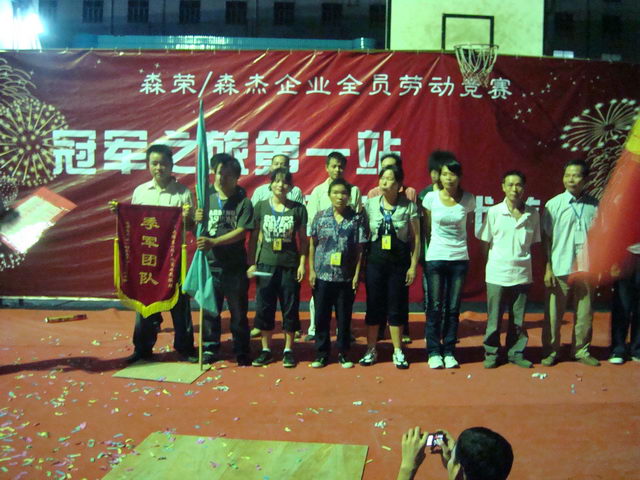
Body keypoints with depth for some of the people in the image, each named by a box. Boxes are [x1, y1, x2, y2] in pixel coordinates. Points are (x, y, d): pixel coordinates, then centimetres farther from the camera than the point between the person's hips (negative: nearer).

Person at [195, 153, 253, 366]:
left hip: (235, 266, -3)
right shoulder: (207, 200, 8)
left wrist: (214, 242, -24)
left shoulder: (243, 203, -3)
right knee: (209, 309, 10)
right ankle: (210, 349, 24)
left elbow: (241, 232, -14)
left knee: (238, 311, 7)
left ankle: (241, 351, 20)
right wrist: (196, 221, -13)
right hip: (210, 264, 3)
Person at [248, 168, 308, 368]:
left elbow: (303, 239, 4)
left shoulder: (298, 208, 1)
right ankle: (266, 350, 18)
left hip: (290, 265, -1)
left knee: (290, 308, 5)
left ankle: (288, 350, 17)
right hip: (265, 264, 1)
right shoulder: (261, 206, 3)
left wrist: (302, 264, -2)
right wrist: (252, 263, 1)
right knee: (264, 307, 6)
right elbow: (254, 237, 6)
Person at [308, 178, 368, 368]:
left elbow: (360, 249, 0)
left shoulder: (357, 218, 0)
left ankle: (344, 354, 21)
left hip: (346, 277, -1)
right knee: (321, 316, 6)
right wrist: (311, 270, 1)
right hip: (322, 275, 1)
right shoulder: (320, 216, 3)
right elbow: (312, 245, 6)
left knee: (344, 317, 7)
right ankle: (322, 354, 19)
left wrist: (357, 274, -4)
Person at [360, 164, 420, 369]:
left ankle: (398, 352, 17)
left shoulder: (408, 206, -2)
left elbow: (416, 238, 0)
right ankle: (371, 350, 20)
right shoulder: (371, 204, 2)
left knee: (396, 307, 5)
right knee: (373, 306, 7)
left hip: (399, 263, -1)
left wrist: (413, 266, -3)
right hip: (375, 261, 1)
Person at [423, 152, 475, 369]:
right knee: (435, 308, 1)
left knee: (453, 308, 5)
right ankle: (433, 351, 12)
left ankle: (449, 351, 17)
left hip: (459, 258, 1)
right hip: (435, 258, -1)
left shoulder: (468, 199, -2)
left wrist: (458, 242, 8)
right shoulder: (430, 198, -5)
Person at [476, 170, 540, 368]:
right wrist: (492, 261, 0)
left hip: (522, 273, 2)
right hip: (497, 273, -2)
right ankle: (491, 353, 18)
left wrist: (525, 260, 3)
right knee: (494, 317, 5)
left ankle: (516, 353, 24)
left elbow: (534, 243, 11)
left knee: (518, 318, 11)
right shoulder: (494, 212, -3)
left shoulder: (532, 214, 3)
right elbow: (485, 243, 3)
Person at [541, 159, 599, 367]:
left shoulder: (594, 206, 4)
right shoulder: (554, 204, -1)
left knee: (585, 313, 9)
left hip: (586, 269, 2)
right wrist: (547, 268, -4)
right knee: (554, 313, 4)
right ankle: (550, 352, 17)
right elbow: (546, 238, 1)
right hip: (560, 269, -2)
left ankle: (581, 351, 24)